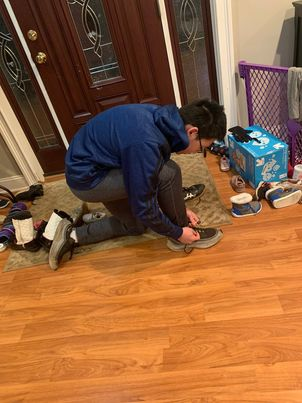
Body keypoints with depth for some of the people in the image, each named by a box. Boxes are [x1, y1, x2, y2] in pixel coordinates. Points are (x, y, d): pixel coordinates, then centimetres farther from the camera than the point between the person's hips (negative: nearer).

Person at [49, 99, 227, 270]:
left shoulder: (161, 118, -6)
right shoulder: (144, 143, -34)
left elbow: (151, 177, 9)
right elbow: (144, 208, -24)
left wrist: (180, 208, 11)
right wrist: (178, 233, -10)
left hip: (92, 163, 9)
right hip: (86, 178, -9)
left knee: (137, 225, 17)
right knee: (169, 173, -20)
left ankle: (71, 236, 21)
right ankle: (181, 235, 1)